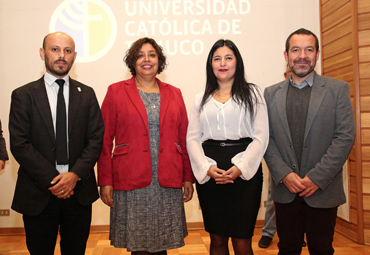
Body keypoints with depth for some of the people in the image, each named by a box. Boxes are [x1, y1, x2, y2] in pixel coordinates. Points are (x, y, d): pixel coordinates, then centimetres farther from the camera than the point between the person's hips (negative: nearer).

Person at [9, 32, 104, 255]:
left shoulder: (87, 94, 6)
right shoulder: (23, 95, 0)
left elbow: (96, 139, 1)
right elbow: (19, 145, -7)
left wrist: (75, 174, -13)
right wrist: (52, 180, -13)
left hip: (79, 190, 2)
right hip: (38, 193, -1)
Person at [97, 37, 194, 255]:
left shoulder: (174, 94, 11)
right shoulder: (116, 92, 4)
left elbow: (184, 138, 10)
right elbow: (105, 140, 1)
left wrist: (188, 178, 7)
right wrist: (105, 181, -4)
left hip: (168, 182, 2)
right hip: (131, 181, -2)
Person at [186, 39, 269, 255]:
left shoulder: (252, 94, 6)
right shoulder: (202, 99, 14)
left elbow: (261, 137, -1)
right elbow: (192, 139, 7)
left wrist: (240, 168, -13)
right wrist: (207, 167, -9)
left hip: (244, 173, -2)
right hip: (209, 175, 3)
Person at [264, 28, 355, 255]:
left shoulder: (338, 89, 0)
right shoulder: (271, 94, 6)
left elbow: (345, 137, -7)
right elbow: (266, 139, 2)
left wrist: (318, 178, -14)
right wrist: (284, 175, -11)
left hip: (323, 191, -1)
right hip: (285, 190, 2)